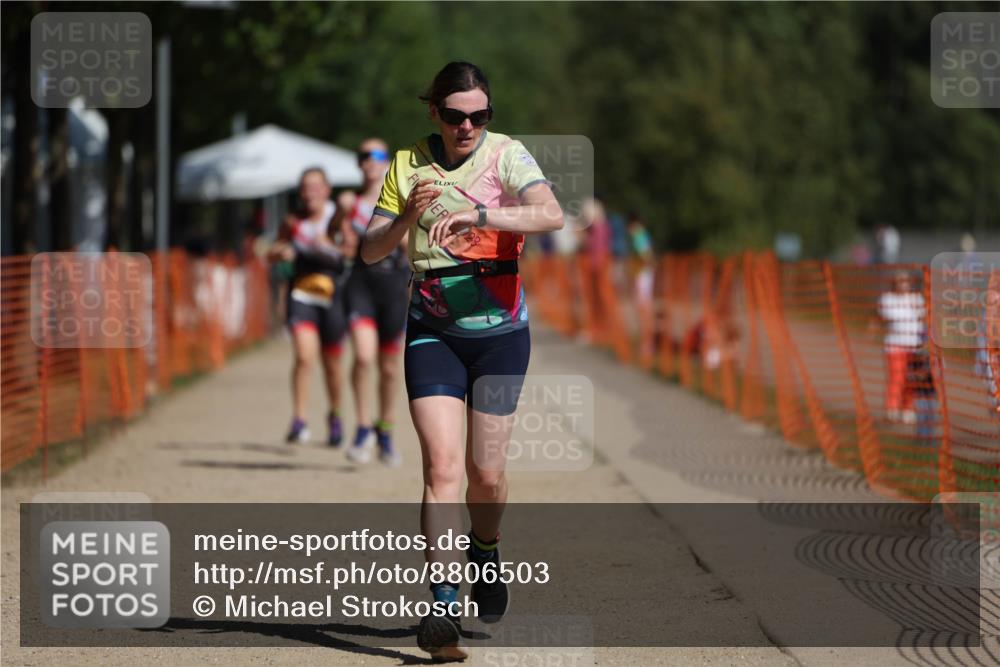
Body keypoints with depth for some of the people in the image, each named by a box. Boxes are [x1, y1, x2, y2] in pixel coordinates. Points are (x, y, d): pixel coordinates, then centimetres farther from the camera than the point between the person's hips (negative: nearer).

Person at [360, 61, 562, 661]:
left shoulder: (507, 155, -7)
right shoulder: (408, 165, 2)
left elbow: (552, 214, -25)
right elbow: (371, 251, 3)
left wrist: (476, 214, -38)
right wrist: (408, 216, -18)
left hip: (500, 331, -1)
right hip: (433, 333, 1)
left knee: (486, 472, 3)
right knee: (442, 464, -13)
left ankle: (486, 551, 37)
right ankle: (444, 609, -16)